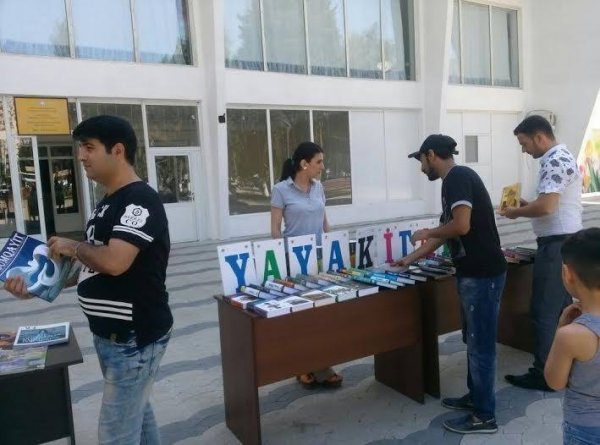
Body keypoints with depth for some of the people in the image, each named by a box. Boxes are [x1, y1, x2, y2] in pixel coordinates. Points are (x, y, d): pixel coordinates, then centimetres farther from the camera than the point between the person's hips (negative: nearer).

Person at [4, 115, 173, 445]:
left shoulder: (140, 200, -20)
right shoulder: (109, 203, 12)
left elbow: (114, 262, -32)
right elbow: (91, 266, 17)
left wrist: (72, 247, -13)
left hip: (135, 337, -9)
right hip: (112, 334, 10)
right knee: (136, 414, 23)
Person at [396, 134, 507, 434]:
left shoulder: (458, 177, -14)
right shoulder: (456, 180, 16)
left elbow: (461, 226, -26)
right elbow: (445, 234, 21)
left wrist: (427, 232, -8)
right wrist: (410, 259, 24)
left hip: (482, 274, -10)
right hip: (473, 272, 10)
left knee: (481, 344, 1)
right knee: (473, 339, 20)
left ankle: (484, 416, 14)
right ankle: (475, 396, 35)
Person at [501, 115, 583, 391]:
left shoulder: (556, 161, -16)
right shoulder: (559, 159, 16)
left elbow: (546, 206, -25)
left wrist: (517, 212, -9)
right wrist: (527, 206, 10)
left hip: (557, 244, -11)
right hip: (563, 242, 11)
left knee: (545, 311, -3)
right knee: (562, 308, 16)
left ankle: (545, 374, 5)